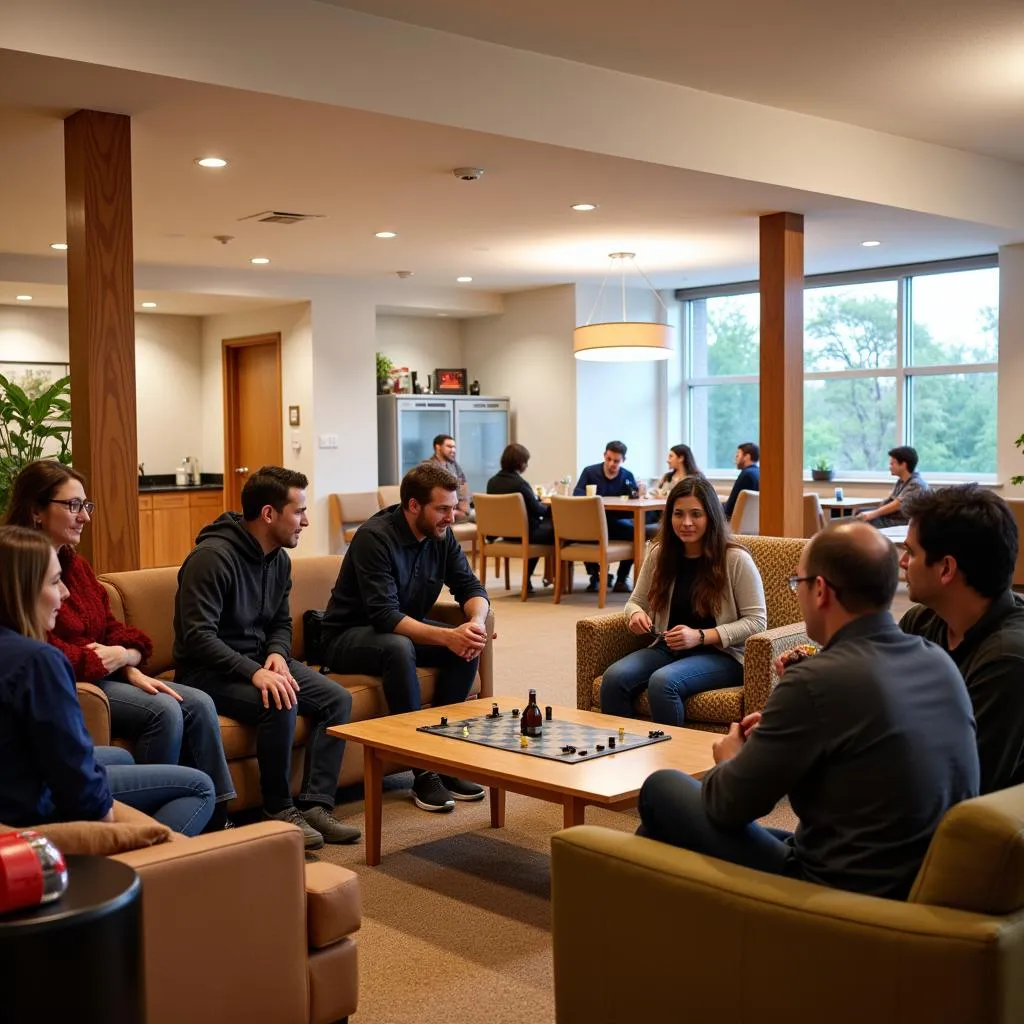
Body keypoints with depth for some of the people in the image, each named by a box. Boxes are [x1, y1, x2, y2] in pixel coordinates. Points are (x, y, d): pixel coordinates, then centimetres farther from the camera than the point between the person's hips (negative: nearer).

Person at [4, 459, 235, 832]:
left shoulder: (75, 564, 12)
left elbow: (113, 630, 14)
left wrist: (131, 669, -7)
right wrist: (113, 658, -8)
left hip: (107, 676, 9)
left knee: (199, 704, -6)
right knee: (164, 711, -25)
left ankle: (216, 818, -4)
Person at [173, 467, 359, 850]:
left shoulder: (280, 559, 6)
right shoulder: (213, 556, -21)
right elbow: (197, 635, -26)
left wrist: (277, 654, -7)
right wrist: (254, 673, -34)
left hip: (258, 660, 9)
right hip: (207, 672, -8)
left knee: (337, 699, -8)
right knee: (280, 704, -33)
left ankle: (315, 805, -7)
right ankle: (279, 808, -14)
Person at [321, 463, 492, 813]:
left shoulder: (441, 536, -3)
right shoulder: (375, 537, -25)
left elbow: (470, 586, -2)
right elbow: (384, 616, -32)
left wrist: (477, 621, -26)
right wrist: (446, 636, -43)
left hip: (405, 628, 7)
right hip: (348, 636, -7)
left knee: (468, 645, -17)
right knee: (398, 647, -38)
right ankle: (423, 773, -29)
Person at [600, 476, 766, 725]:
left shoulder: (736, 559, -7)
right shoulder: (660, 554, 8)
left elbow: (756, 621, -8)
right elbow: (636, 601, 20)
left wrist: (700, 636, -17)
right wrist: (636, 614, -6)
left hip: (721, 654, -4)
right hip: (668, 649, 5)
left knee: (662, 682, -34)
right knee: (614, 677, -24)